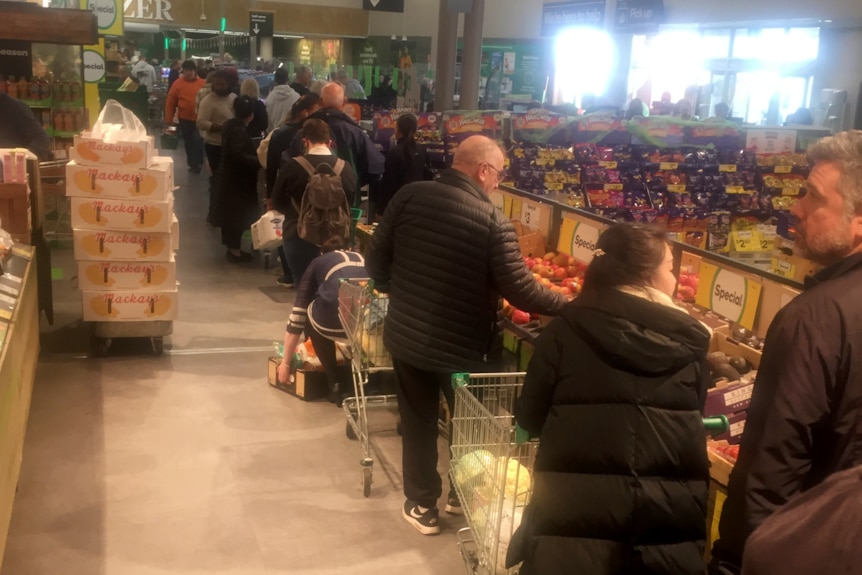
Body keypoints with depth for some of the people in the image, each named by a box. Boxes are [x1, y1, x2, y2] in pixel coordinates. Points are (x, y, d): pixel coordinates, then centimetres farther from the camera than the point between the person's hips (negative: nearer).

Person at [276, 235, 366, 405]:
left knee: (311, 315, 32)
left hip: (336, 319, -2)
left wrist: (285, 363, 40)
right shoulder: (364, 259, 37)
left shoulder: (318, 262, 31)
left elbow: (298, 315, 30)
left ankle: (336, 385, 25)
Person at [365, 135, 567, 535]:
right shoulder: (493, 220, -18)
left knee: (418, 422, 20)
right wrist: (566, 306, -2)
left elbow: (376, 259, -2)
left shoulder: (409, 195, -8)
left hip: (405, 335, 4)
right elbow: (519, 290, -18)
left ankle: (421, 504, 32)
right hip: (464, 346, -3)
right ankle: (464, 495, 37)